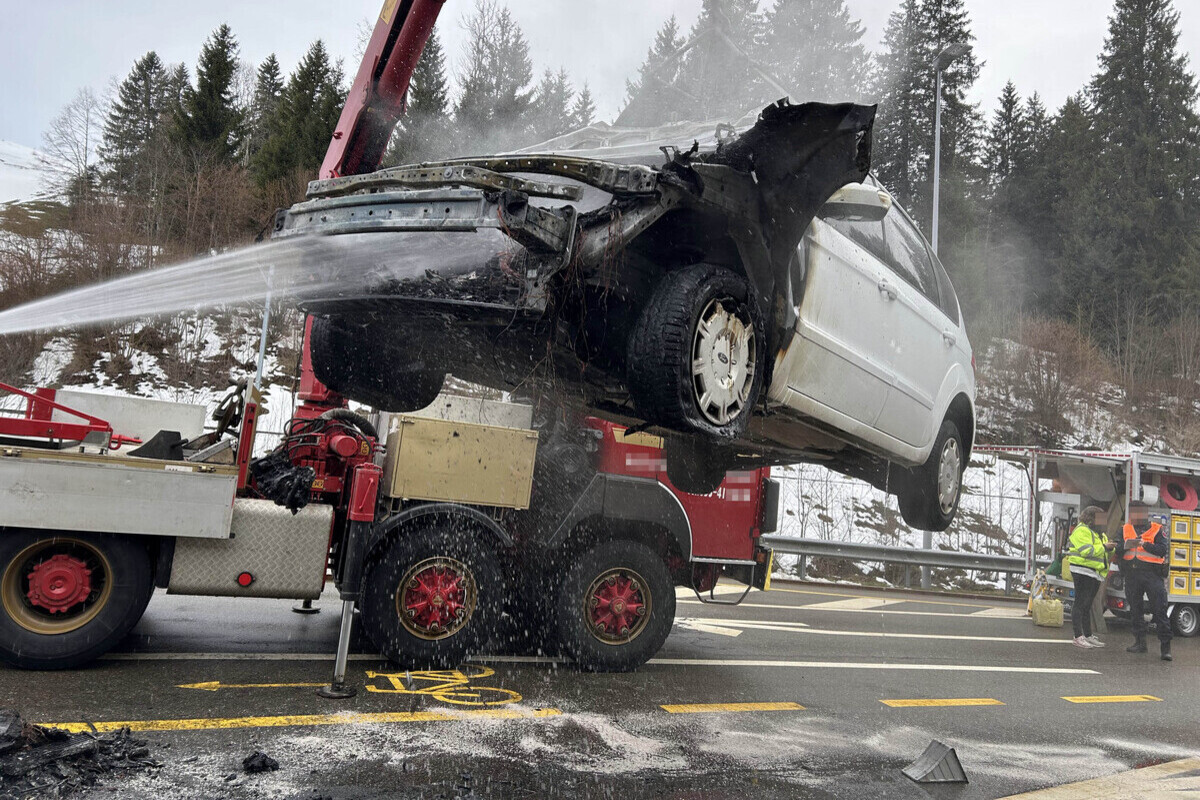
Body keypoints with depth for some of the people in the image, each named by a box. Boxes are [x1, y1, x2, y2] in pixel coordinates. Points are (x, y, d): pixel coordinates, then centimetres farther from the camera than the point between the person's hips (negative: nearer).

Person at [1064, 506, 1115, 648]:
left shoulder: (1098, 532, 21)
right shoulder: (1081, 530, -10)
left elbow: (1100, 549, 22)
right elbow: (1086, 550, -21)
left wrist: (1110, 547, 1)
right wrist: (1103, 547, -16)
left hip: (1095, 573, 10)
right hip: (1083, 571, -10)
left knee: (1087, 605, 14)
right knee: (1080, 603, -9)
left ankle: (1088, 636, 20)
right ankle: (1078, 637, -9)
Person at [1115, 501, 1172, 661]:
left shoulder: (1158, 530, 4)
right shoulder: (1125, 530, 15)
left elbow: (1162, 549, -9)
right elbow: (1118, 552, 9)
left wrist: (1145, 544, -19)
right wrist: (1125, 546, -12)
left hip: (1152, 575, -4)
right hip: (1131, 576, 4)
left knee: (1159, 610, -7)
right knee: (1135, 610, 10)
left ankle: (1166, 647, -5)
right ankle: (1140, 643, 20)